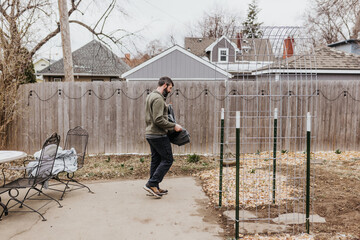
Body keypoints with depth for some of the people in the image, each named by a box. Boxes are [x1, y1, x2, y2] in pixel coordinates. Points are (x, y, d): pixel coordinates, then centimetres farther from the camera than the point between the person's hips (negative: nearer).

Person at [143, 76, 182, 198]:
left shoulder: (151, 96, 15)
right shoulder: (158, 98, -18)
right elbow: (159, 120, -24)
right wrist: (174, 126, -16)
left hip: (150, 133, 10)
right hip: (158, 135, -10)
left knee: (156, 160, 14)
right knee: (167, 159, -3)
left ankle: (154, 188, 19)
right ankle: (152, 184, -4)